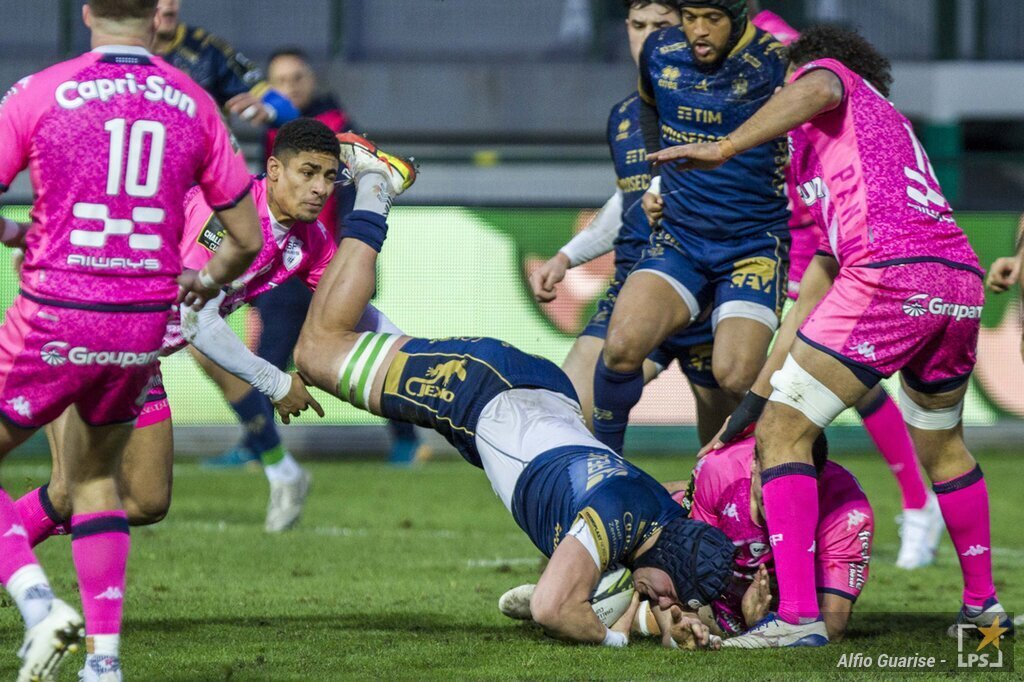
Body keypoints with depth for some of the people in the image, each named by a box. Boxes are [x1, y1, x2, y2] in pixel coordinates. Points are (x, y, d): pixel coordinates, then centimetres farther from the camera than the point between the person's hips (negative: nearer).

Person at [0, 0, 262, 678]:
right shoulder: (194, 105, 3)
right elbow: (248, 238, 8)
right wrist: (206, 281, 29)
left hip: (55, 319, -4)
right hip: (144, 326, 4)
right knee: (95, 476, 23)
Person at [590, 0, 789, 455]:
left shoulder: (774, 66, -14)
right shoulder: (660, 52, 1)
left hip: (755, 245, -4)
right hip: (679, 240, 4)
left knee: (735, 377, -19)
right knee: (622, 345, -19)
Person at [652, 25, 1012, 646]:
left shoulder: (828, 72, 19)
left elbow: (815, 89, -12)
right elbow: (814, 294, 37)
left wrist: (724, 148, -13)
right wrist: (759, 391, 36)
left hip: (890, 270, -8)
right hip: (961, 276, 8)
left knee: (784, 431, -2)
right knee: (942, 446, 30)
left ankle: (799, 616, -11)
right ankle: (983, 601, 38)